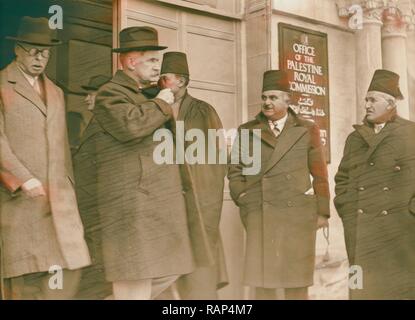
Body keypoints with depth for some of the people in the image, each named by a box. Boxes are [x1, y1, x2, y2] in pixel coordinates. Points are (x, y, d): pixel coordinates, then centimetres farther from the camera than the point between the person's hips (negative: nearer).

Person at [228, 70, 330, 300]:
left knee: (296, 283, 2)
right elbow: (235, 171, 14)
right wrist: (244, 200, 1)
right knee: (262, 283, 1)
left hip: (297, 216, -1)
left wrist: (322, 212, 4)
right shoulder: (247, 131, 11)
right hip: (259, 218, 1)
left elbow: (319, 175, 8)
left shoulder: (307, 130, 8)